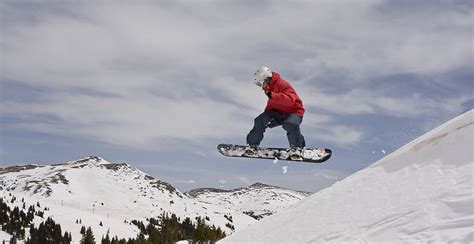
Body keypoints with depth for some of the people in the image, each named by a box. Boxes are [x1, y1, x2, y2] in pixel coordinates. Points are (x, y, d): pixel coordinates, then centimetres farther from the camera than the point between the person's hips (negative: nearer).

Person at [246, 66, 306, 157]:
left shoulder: (282, 84, -23)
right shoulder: (268, 87, 5)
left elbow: (290, 100, -38)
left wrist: (272, 95, -46)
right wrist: (266, 112, 8)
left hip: (294, 111, -7)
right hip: (278, 112, 7)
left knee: (290, 124, -38)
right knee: (260, 121, -12)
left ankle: (296, 147, -12)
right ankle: (252, 145, 1)